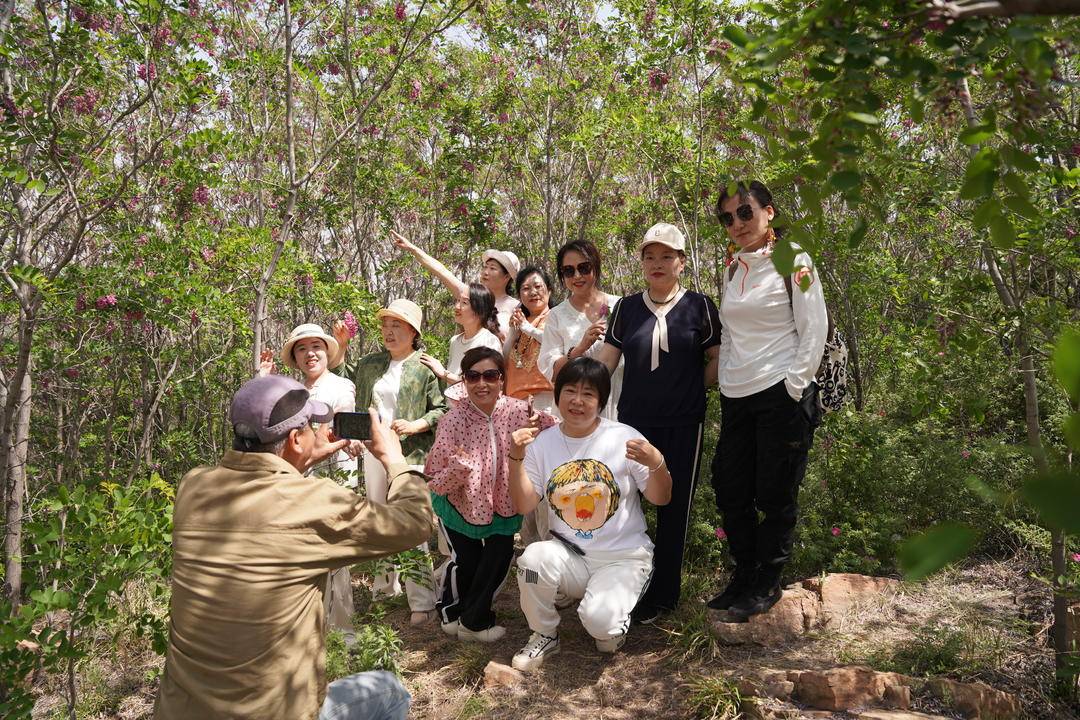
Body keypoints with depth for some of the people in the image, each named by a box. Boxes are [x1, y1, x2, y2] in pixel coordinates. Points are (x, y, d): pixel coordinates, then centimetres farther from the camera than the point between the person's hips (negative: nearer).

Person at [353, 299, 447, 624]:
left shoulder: (425, 367, -4)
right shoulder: (367, 364, 13)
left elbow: (442, 409, -6)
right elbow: (358, 405, 23)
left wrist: (414, 426, -15)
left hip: (409, 453, -6)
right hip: (373, 450, 6)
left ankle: (422, 601, -1)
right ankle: (385, 586, 30)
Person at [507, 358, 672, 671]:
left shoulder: (624, 438, -8)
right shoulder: (543, 443, 1)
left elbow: (661, 499, -4)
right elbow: (524, 504, -2)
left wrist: (656, 463, -24)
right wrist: (516, 458, -15)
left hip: (623, 557, -3)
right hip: (568, 554, 3)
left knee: (599, 620, -28)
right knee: (533, 558, -29)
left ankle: (612, 623, 13)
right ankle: (544, 636, 1)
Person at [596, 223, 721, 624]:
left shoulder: (698, 306, 1)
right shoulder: (627, 308, 6)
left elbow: (718, 360, 7)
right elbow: (606, 361, 5)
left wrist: (690, 387, -1)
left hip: (682, 425, -2)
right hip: (634, 421, 2)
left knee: (673, 509, 6)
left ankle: (662, 596, 20)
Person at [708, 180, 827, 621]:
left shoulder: (793, 260, -5)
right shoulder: (732, 269, 13)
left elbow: (815, 328, -8)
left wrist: (795, 387, -12)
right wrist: (724, 383, 12)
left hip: (781, 394, -6)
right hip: (736, 397, 6)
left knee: (775, 494, 3)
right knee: (730, 490, 10)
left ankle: (767, 585, 19)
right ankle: (743, 576, 27)